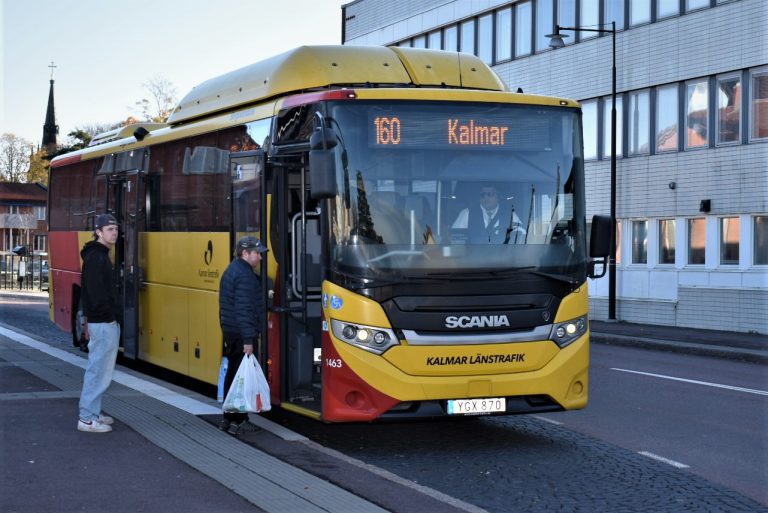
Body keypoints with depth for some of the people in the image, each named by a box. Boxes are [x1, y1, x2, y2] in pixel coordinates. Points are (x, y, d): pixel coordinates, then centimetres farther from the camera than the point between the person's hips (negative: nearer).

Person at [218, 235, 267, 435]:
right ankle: (238, 421, -4)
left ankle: (227, 418, 22)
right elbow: (244, 309, -24)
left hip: (230, 332, 10)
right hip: (242, 335, -10)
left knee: (232, 374, 16)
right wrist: (248, 340, -25)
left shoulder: (231, 270, 15)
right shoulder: (245, 275, -17)